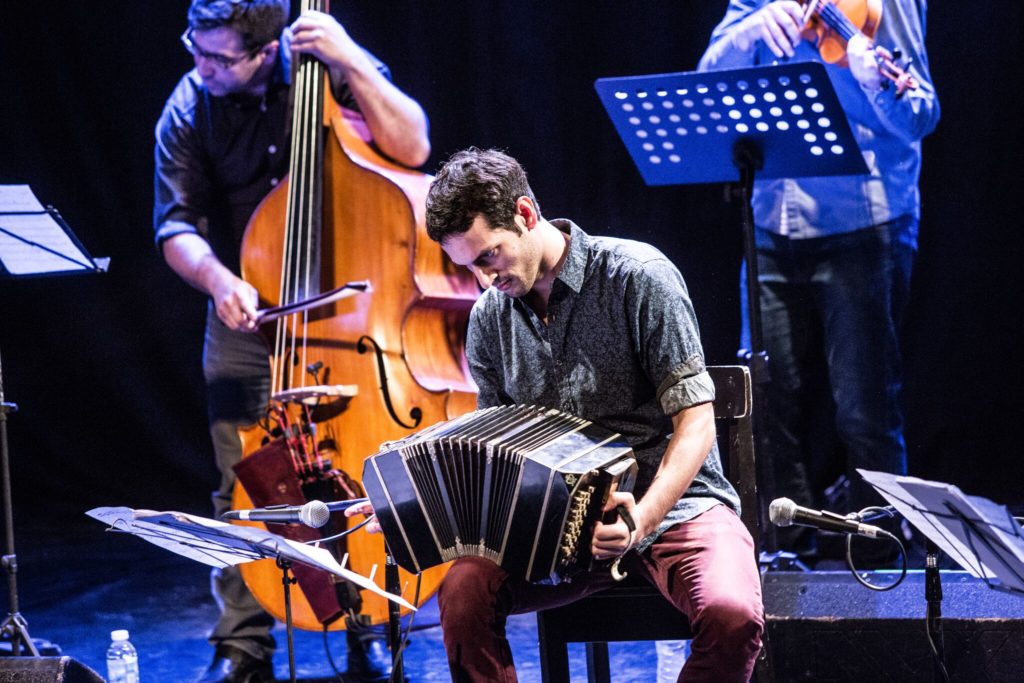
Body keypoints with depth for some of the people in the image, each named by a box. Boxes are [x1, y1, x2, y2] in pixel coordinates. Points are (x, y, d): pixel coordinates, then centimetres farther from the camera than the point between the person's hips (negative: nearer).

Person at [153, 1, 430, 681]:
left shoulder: (330, 68, -10)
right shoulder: (188, 110, -5)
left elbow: (412, 147, -20)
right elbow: (178, 226, -6)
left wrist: (350, 60, -27)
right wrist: (219, 280, -25)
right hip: (246, 312, 1)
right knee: (244, 483, -3)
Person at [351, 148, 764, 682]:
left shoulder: (637, 276, -11)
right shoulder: (489, 317, 5)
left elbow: (695, 422, -12)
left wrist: (642, 520, -28)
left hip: (674, 499, -3)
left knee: (730, 612, -33)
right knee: (463, 590, -26)